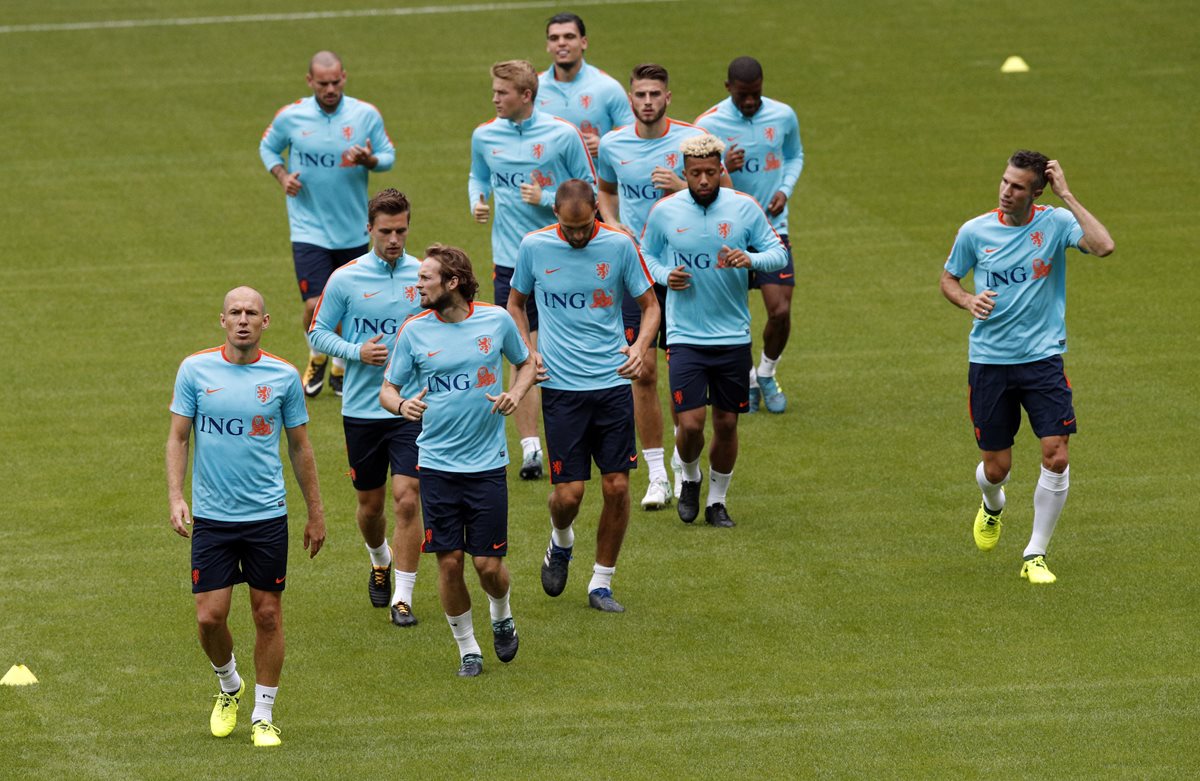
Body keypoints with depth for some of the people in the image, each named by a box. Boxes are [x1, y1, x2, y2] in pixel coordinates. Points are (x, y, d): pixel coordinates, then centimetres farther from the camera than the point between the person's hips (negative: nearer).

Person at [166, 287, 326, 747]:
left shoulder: (284, 376, 0)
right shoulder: (195, 370, -1)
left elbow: (300, 447, 9)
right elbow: (178, 437, 3)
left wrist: (315, 512, 11)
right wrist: (176, 497, -10)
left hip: (267, 515, 0)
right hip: (211, 517, 0)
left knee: (268, 615, 2)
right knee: (209, 617, -4)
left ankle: (263, 716, 15)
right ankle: (229, 687, 26)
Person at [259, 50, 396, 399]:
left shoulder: (366, 115, -5)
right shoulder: (290, 116, -6)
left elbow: (388, 155, 4)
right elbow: (267, 147, 12)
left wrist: (369, 160, -19)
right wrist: (282, 176, -7)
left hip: (353, 230, 2)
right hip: (309, 229, -2)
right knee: (315, 306, -11)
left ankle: (341, 368, 33)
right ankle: (316, 358, 20)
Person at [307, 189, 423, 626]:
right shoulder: (346, 279, -1)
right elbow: (317, 333, 3)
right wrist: (356, 352, -13)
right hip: (361, 409, 1)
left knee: (407, 500, -11)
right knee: (370, 504, 11)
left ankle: (402, 597, -5)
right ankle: (380, 561, 43)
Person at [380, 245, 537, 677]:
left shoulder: (496, 320, -3)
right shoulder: (414, 330, -3)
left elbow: (525, 362, 15)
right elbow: (387, 389, 3)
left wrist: (516, 392, -7)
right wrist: (401, 404, -20)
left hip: (488, 462, 0)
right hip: (437, 463, 1)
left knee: (488, 563, -1)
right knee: (449, 563, -1)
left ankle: (501, 617, 32)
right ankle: (467, 647, 17)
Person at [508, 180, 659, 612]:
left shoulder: (619, 245, -3)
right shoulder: (534, 247, -1)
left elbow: (650, 304, 8)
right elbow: (516, 302, 15)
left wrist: (640, 346, -11)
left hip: (613, 382, 1)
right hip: (560, 386, -1)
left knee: (617, 486, -1)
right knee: (568, 492, -5)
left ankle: (601, 583, 14)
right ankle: (561, 543, 30)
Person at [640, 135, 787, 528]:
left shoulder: (744, 208, -4)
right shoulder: (665, 211, -3)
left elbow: (778, 252, 2)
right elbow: (646, 255, 11)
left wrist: (751, 259, -20)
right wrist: (665, 276, -10)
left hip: (733, 335, 1)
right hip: (685, 336, -1)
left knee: (726, 422, 7)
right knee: (691, 423, -10)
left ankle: (717, 501, 26)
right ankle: (690, 479, 22)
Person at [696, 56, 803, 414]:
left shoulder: (783, 116, -2)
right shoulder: (708, 125, -11)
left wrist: (785, 190, -1)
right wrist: (724, 169, -25)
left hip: (772, 227, 2)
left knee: (781, 311, -8)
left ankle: (767, 374, 20)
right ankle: (746, 379, 29)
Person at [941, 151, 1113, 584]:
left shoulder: (1056, 223, -8)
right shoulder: (975, 231, -3)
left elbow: (1103, 246, -26)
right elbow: (948, 279, 13)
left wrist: (1066, 195, -24)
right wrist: (969, 301, -10)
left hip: (1042, 357, -1)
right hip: (989, 360, 1)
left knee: (1056, 456, -12)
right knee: (995, 467, 5)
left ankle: (1035, 556, 4)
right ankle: (992, 506, 44)